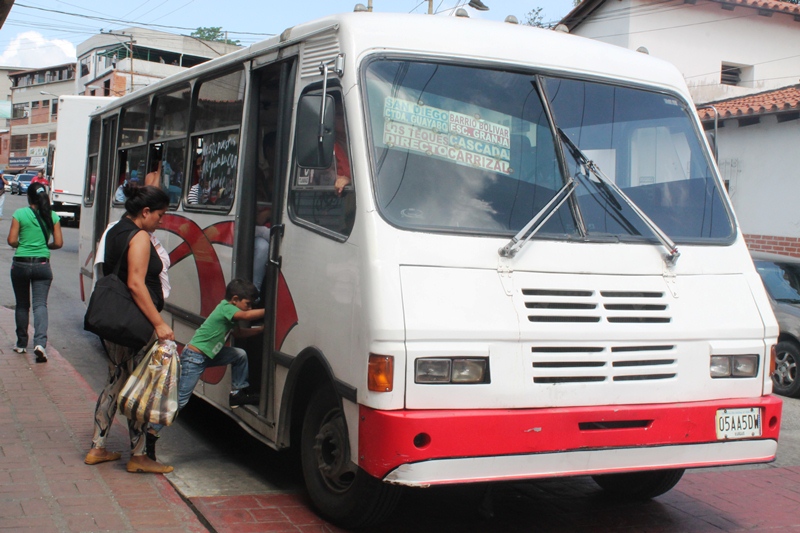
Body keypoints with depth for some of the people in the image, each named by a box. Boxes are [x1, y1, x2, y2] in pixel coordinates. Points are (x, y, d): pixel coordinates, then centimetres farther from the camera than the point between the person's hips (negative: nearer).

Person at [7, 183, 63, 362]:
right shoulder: (52, 216, 1)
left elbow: (12, 241, -8)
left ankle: (22, 344, 23)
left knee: (22, 305, 13)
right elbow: (58, 243, 1)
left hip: (20, 264, -1)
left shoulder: (20, 214, -5)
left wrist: (21, 245, 13)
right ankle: (40, 342, -22)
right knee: (40, 304, -2)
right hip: (42, 265, 1)